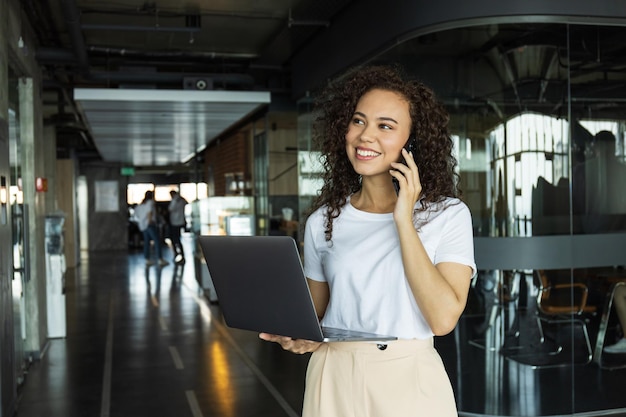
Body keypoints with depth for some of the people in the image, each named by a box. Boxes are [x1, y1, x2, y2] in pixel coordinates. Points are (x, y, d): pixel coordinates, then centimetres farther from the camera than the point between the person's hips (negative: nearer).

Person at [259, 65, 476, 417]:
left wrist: (404, 221, -17)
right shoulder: (324, 220, 2)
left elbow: (443, 319, -18)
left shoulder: (448, 214, -6)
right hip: (333, 384, 2)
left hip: (410, 383, -2)